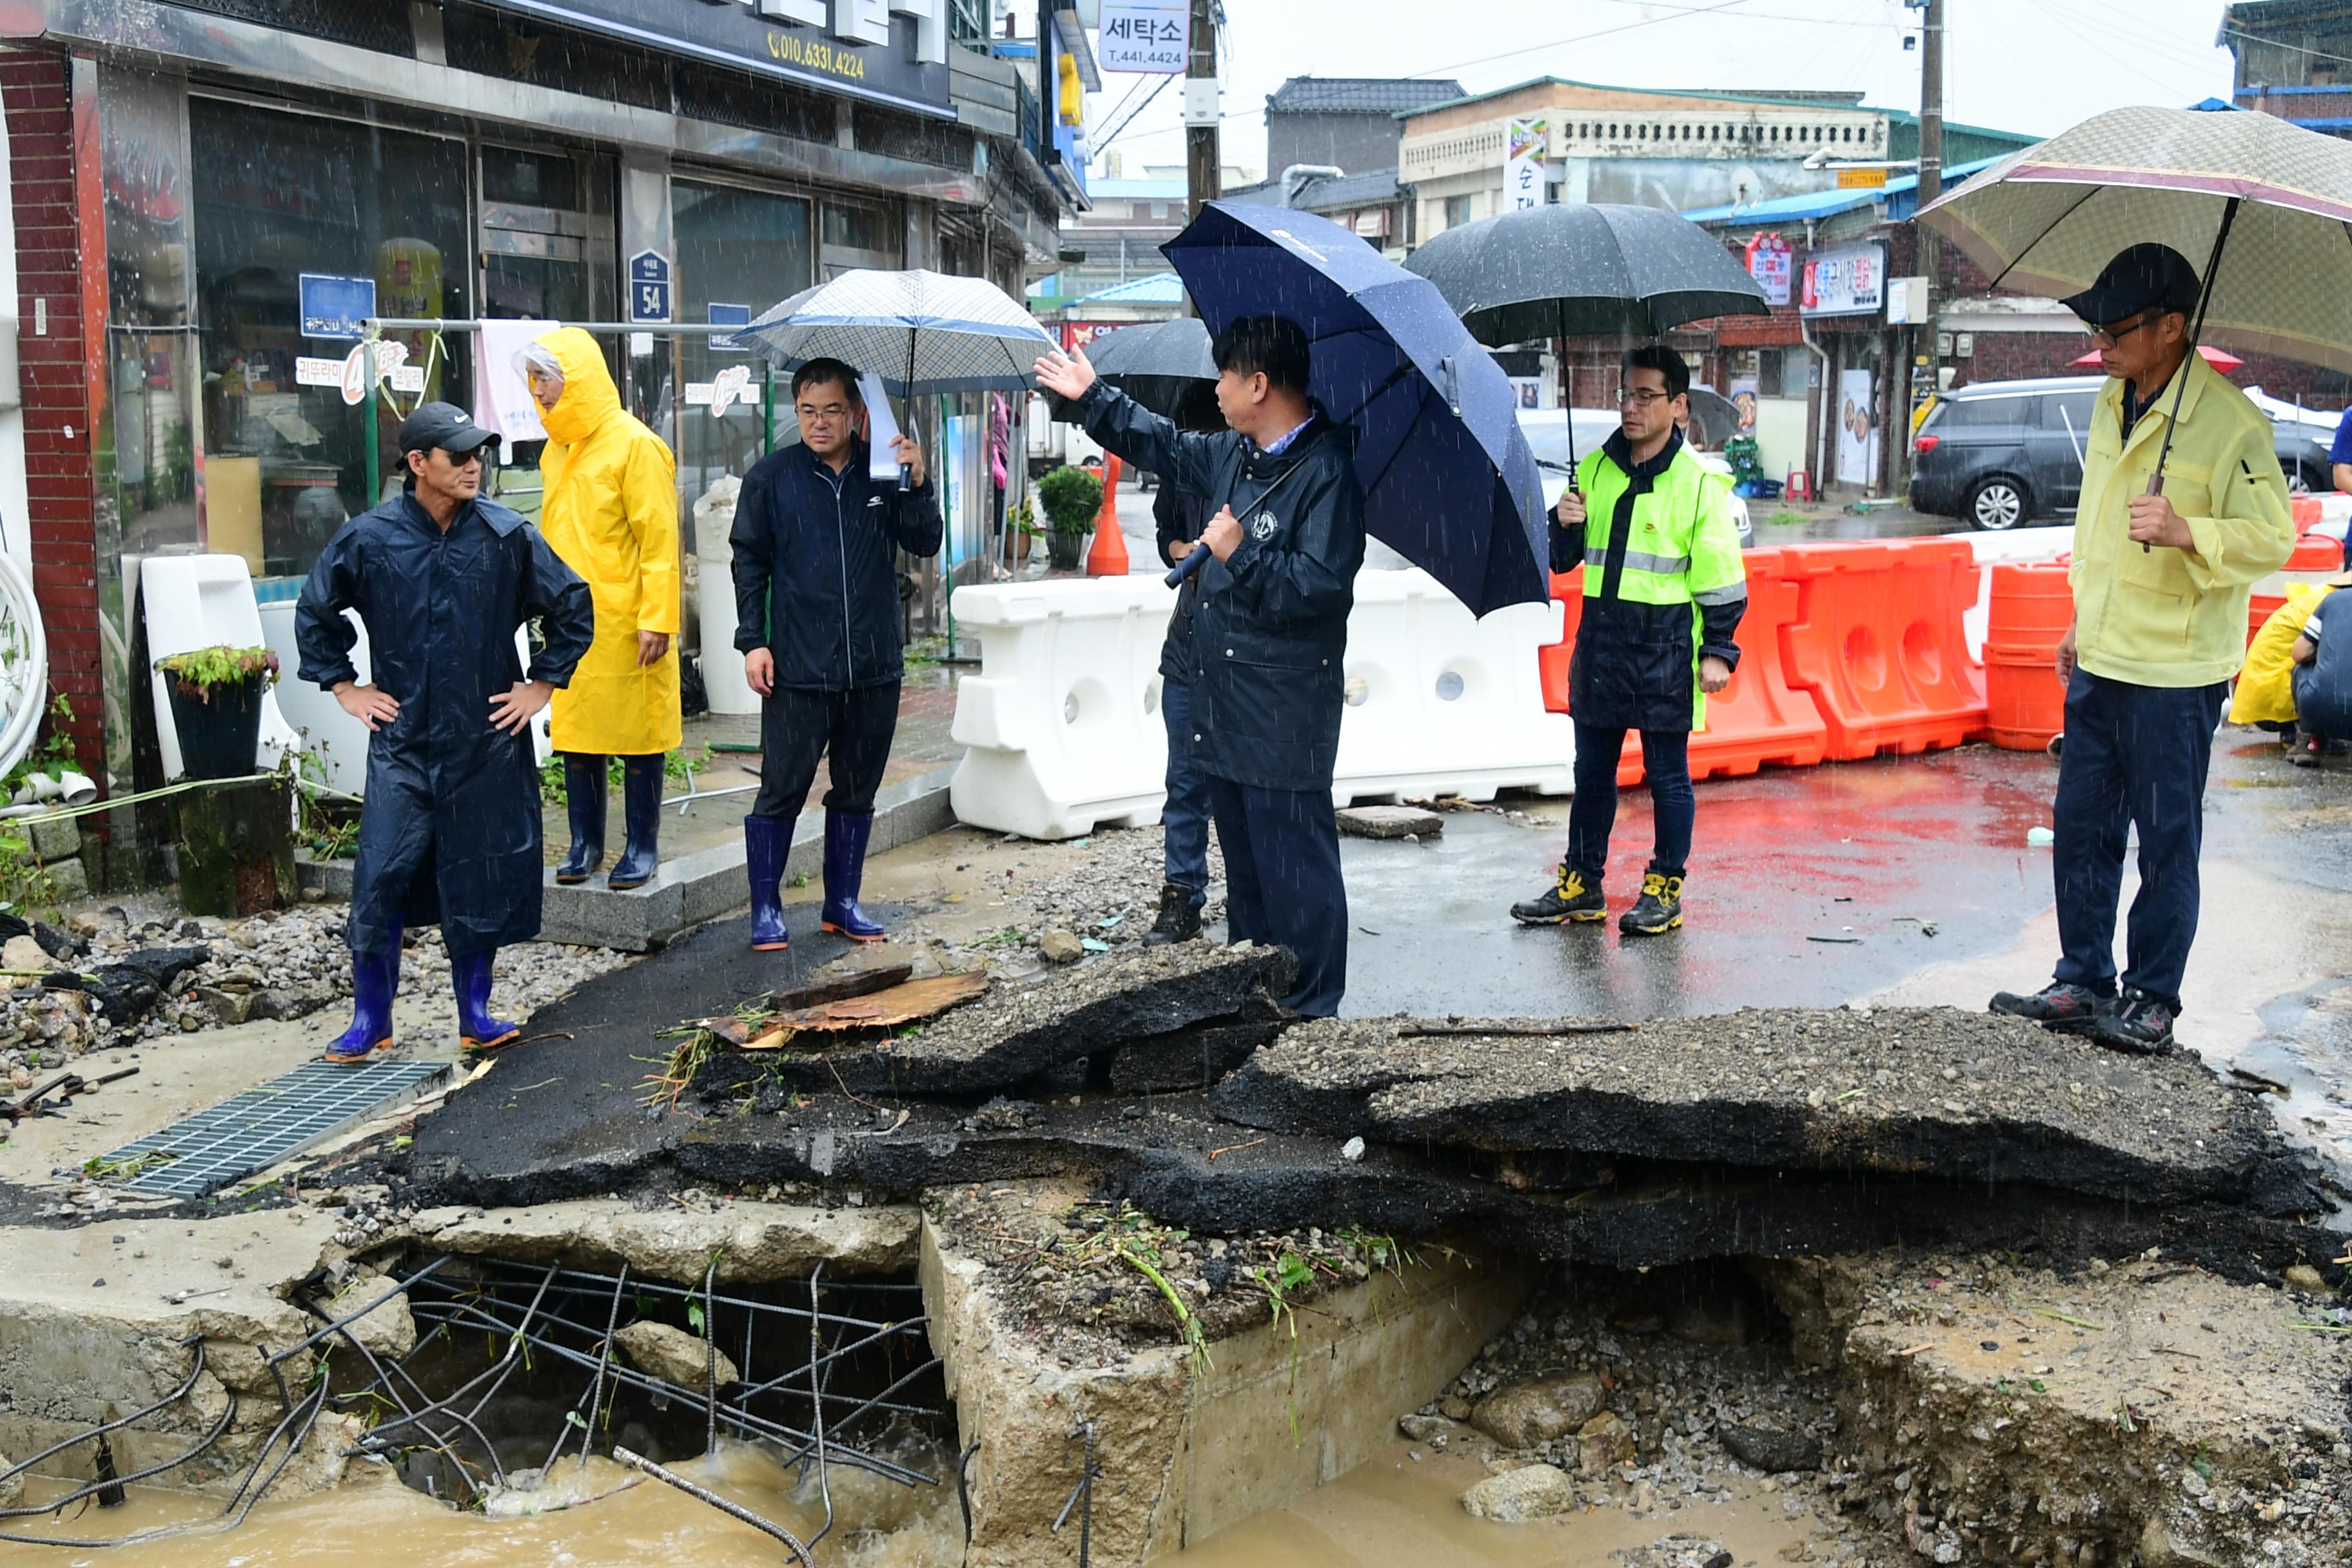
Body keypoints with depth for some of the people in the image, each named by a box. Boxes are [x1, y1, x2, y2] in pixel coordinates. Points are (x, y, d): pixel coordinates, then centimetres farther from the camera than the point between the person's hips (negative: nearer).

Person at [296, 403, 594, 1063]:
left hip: (487, 742, 1)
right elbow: (314, 613, 12)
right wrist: (344, 687, 7)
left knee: (481, 879, 7)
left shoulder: (507, 536, -3)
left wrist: (541, 684, 4)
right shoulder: (369, 538, -3)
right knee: (382, 878, -4)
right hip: (400, 741, 0)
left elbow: (573, 607, 7)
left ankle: (475, 1014, 20)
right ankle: (370, 1019, 10)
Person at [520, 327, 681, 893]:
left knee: (636, 731, 1)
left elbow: (659, 539, -12)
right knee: (574, 731, 10)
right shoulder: (556, 450, 12)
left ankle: (642, 846, 11)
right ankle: (585, 841, 21)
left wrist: (657, 619, -16)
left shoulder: (634, 445, -10)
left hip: (624, 623, -7)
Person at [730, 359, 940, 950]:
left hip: (875, 667, 3)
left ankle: (843, 903, 24)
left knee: (857, 792, 12)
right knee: (782, 792, -1)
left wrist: (918, 485, -13)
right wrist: (753, 641, -3)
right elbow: (749, 561, 4)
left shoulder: (885, 471, 5)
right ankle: (766, 910, 10)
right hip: (798, 668, -3)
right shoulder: (772, 476, 0)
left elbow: (926, 544, 3)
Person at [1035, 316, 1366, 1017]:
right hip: (1225, 702, 10)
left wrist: (1242, 554, -23)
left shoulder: (1327, 472, -16)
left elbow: (1322, 585, -25)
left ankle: (1310, 1013, 3)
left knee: (1295, 866, -5)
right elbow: (1165, 447, 32)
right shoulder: (1233, 454, 12)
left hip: (1286, 715, -10)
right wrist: (1093, 397, 38)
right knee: (1243, 859, 18)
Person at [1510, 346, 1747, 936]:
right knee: (1592, 769, 12)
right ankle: (1582, 883, 22)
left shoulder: (1699, 483, -6)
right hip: (1601, 638, 5)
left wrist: (1717, 652, -8)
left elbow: (1722, 577, -5)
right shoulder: (1595, 470, 8)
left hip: (1666, 646, -5)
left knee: (1667, 773, 4)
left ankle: (1665, 888, 15)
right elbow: (1563, 560, 14)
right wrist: (1565, 525, -7)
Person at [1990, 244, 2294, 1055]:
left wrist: (2186, 532, -30)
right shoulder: (2112, 403, 10)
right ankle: (2083, 983, 23)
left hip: (2175, 670, -7)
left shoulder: (2230, 424, -14)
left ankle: (2150, 1000, 14)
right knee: (2081, 827, 12)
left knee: (2167, 841, 3)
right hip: (2100, 660, 7)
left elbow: (2273, 538, -14)